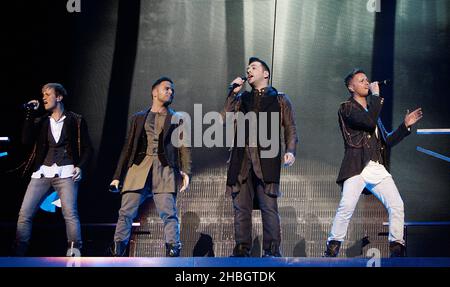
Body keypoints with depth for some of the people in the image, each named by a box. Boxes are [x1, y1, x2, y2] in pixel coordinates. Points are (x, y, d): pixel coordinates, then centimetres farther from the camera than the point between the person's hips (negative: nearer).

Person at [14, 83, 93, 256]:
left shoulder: (75, 121, 9)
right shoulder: (40, 122, 18)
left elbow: (87, 148, 8)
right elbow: (26, 140, 2)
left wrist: (80, 166, -9)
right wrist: (30, 114, 1)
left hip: (65, 173, -4)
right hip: (42, 173, 4)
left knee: (70, 213, -19)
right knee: (24, 214, -5)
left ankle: (75, 254, -16)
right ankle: (18, 255, 0)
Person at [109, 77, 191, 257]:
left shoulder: (177, 119, 16)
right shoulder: (138, 118, 19)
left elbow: (184, 148, 7)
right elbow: (128, 148, 18)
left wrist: (186, 172, -9)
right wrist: (117, 176, 11)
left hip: (165, 169, -1)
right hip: (139, 167, 2)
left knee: (169, 214, -11)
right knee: (126, 213, -4)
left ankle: (173, 254, -10)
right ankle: (116, 254, 0)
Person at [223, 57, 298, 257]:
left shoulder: (280, 99, 14)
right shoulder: (242, 98, 22)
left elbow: (290, 128, 7)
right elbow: (225, 117, 7)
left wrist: (290, 150, -8)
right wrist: (233, 93, 6)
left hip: (266, 160, -3)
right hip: (242, 159, 3)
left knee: (269, 207, -8)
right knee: (241, 207, 0)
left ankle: (272, 251, -5)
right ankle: (242, 250, 3)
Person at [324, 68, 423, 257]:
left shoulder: (372, 108, 26)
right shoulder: (347, 108, 2)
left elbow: (387, 141, 26)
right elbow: (369, 121, -16)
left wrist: (405, 125, 14)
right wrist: (376, 95, -6)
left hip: (378, 168, 7)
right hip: (356, 167, -7)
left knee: (397, 205, -7)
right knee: (346, 207, -20)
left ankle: (396, 249, 3)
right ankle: (332, 249, -9)